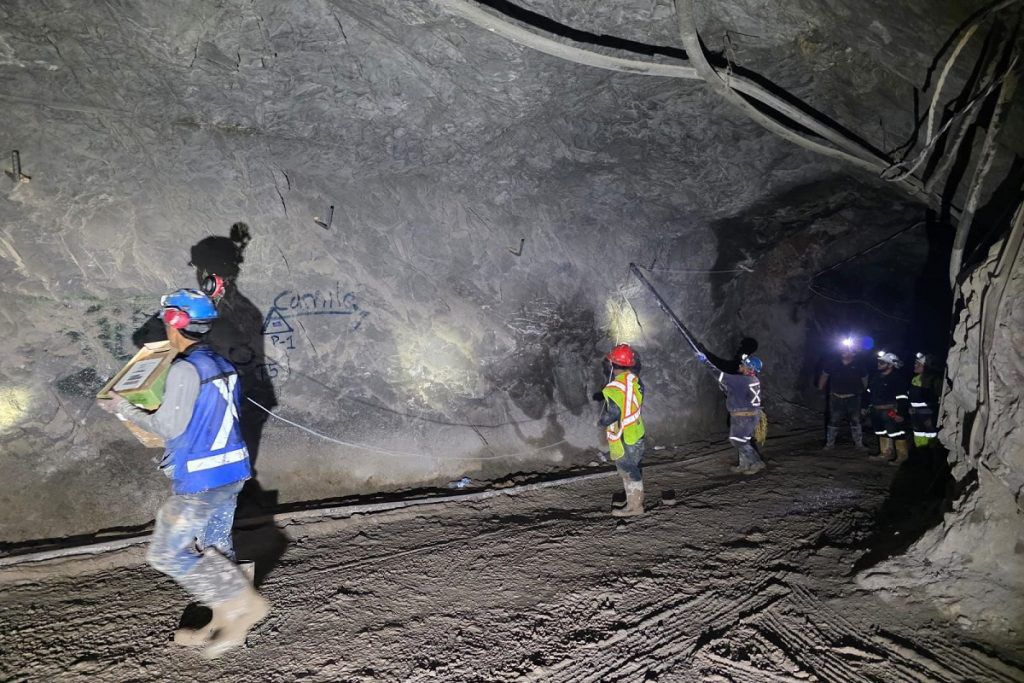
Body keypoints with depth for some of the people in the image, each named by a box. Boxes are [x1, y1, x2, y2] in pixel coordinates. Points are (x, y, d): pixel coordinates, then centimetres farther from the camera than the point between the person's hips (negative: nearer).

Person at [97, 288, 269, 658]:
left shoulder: (185, 369, -17)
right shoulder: (223, 365, 7)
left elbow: (168, 427, -14)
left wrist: (124, 408, 0)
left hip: (200, 481, -8)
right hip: (232, 473, 8)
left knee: (167, 553, 6)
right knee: (216, 549, 18)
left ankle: (243, 602, 3)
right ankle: (223, 625, 29)